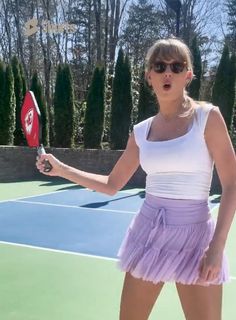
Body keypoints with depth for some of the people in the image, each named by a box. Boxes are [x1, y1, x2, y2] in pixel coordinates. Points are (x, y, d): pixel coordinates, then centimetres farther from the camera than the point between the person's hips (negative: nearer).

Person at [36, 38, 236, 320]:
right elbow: (111, 185, 13)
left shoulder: (207, 116, -6)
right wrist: (60, 169, 5)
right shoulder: (141, 132, 5)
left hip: (194, 236, -3)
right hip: (148, 233, 4)